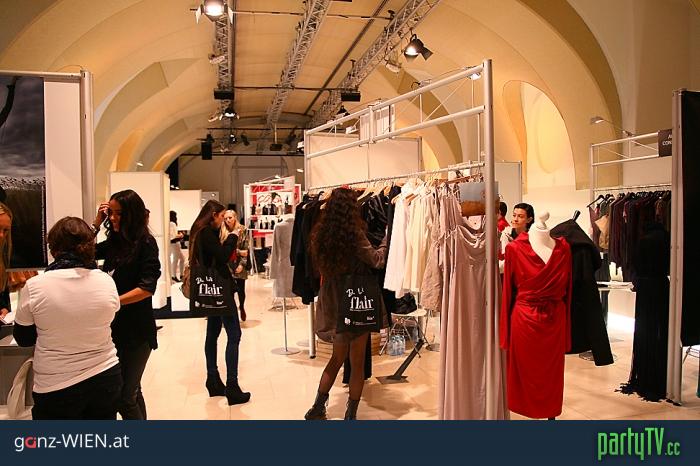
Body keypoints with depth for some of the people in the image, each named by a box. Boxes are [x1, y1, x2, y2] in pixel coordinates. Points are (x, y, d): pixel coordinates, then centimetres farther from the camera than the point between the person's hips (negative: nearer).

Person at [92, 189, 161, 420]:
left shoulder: (145, 243, -11)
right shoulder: (115, 242, 8)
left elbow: (147, 288, -18)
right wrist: (97, 222, 6)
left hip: (135, 330, -7)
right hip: (115, 327, 7)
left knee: (124, 396, -2)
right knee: (131, 392, 17)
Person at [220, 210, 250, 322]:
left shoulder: (243, 230, -1)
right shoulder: (222, 232, 4)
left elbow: (246, 249, -4)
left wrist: (242, 264, -11)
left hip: (239, 264, 0)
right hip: (227, 264, 1)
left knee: (241, 289, 9)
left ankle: (242, 307, 37)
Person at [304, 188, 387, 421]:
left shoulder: (320, 233, 0)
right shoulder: (354, 233, -17)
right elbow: (376, 260, -13)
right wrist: (387, 240, 0)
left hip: (333, 303, 6)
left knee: (337, 356, 21)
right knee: (357, 362, 9)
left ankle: (317, 409, 24)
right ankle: (351, 414, 16)